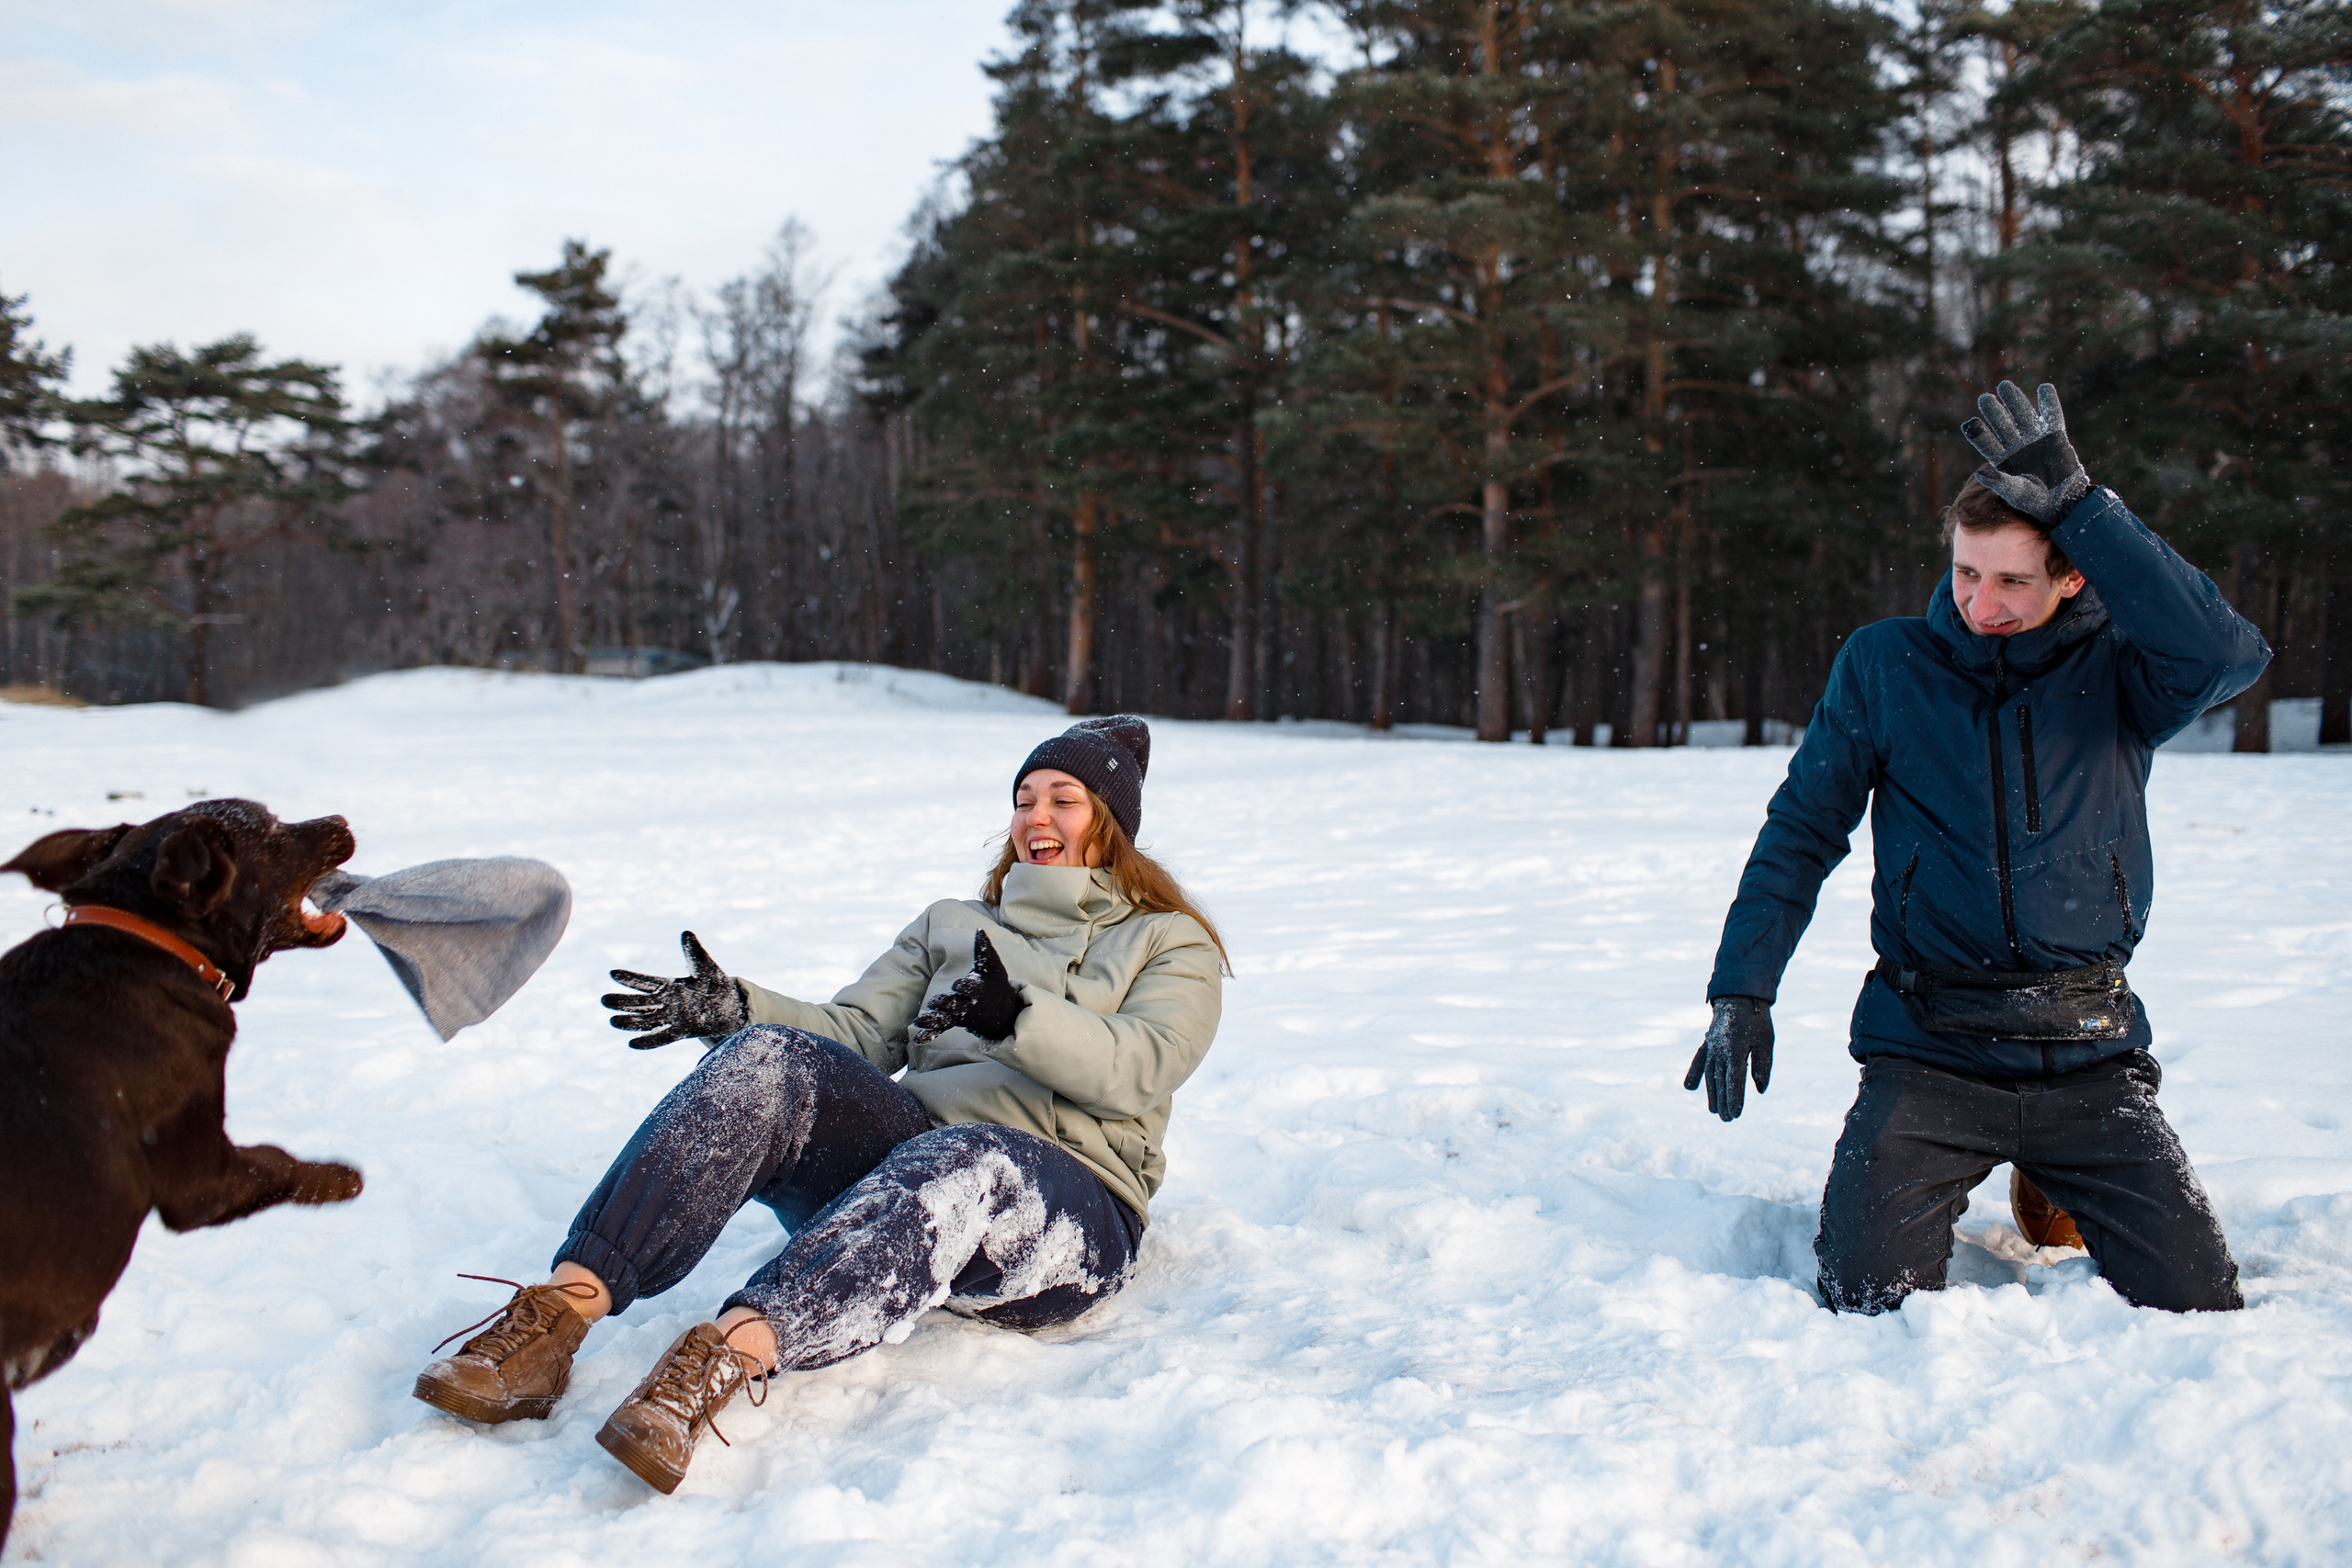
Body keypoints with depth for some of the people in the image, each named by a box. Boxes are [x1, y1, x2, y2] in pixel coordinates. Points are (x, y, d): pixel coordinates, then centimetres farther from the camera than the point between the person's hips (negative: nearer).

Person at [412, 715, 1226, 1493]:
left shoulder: (1172, 944, 17)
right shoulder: (949, 925, 30)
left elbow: (1141, 1068, -5)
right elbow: (856, 1031, 16)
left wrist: (1017, 1017, -23)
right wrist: (734, 1007, -4)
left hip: (1067, 1213, -3)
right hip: (913, 1151, 4)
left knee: (958, 1161, -41)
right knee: (771, 1060, -28)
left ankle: (715, 1363, -62)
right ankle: (557, 1316, -41)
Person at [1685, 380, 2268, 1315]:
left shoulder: (2117, 668, 0)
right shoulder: (1884, 664, 2)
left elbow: (2228, 656, -23)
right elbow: (1802, 828, 6)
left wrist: (2073, 501, -24)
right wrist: (1742, 991, -3)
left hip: (2088, 1058, 1)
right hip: (1928, 1052, 0)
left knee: (2199, 1305, -4)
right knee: (1870, 1302, -12)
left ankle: (2049, 1205, 26)